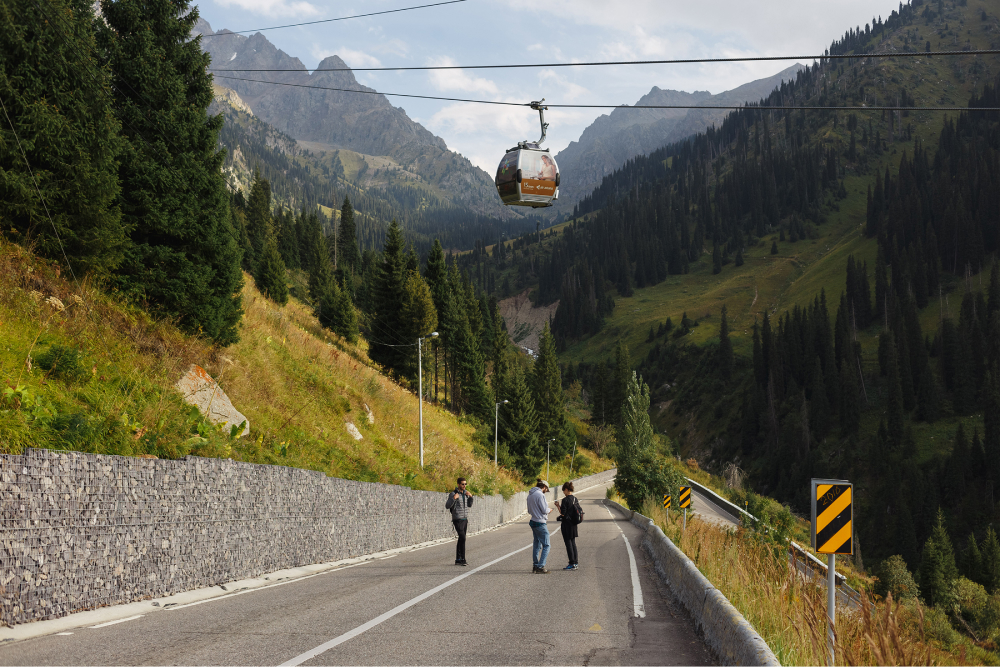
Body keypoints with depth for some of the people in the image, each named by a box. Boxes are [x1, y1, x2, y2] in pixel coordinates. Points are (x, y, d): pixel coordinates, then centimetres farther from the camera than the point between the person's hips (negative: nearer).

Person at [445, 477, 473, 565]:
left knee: (461, 539, 9)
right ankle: (463, 559, -17)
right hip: (458, 520, -7)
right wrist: (454, 498, -29)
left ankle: (458, 559, 13)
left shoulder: (465, 493, 11)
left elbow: (469, 505, 21)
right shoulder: (453, 494, -10)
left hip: (465, 519, 7)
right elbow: (447, 506, -16)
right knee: (462, 538, -17)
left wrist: (470, 497, 4)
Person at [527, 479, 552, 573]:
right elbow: (544, 510, -18)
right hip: (540, 523, -9)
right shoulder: (540, 495, -16)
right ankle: (540, 567, -10)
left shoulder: (530, 495, 12)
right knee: (546, 545, -5)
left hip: (533, 522, 9)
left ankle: (535, 566, 16)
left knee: (536, 545, 14)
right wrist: (549, 510, 4)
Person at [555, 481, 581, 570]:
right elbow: (579, 511, 14)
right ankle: (576, 563, 16)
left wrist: (558, 506, -2)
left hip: (567, 524, -8)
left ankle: (572, 563, -1)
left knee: (568, 543, -2)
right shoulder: (575, 499, 7)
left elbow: (562, 513, -18)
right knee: (573, 543, 14)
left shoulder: (565, 500, -16)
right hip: (574, 524, 8)